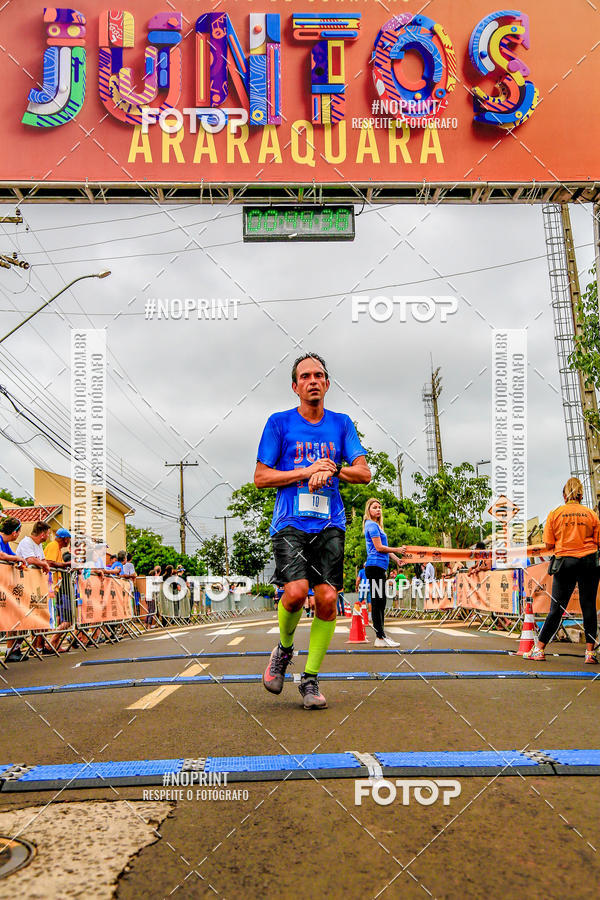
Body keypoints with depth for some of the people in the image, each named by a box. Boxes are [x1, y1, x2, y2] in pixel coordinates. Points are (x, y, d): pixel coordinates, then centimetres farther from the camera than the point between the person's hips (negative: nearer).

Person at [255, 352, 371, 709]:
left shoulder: (341, 424, 13)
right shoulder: (279, 423, 6)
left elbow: (364, 472, 8)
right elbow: (261, 477, 3)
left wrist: (332, 470, -11)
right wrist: (308, 471, -7)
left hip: (329, 524, 2)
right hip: (290, 522, -2)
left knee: (327, 598, -7)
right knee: (296, 591, -20)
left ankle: (310, 679, 9)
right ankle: (284, 649, 11)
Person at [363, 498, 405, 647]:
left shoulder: (376, 525, 22)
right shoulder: (372, 525, -9)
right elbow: (379, 547, -14)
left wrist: (396, 558, 22)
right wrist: (397, 550, -4)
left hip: (379, 568, 10)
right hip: (375, 567, -10)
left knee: (380, 603, 10)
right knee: (377, 602, -9)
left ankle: (381, 637, 13)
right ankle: (380, 637, -9)